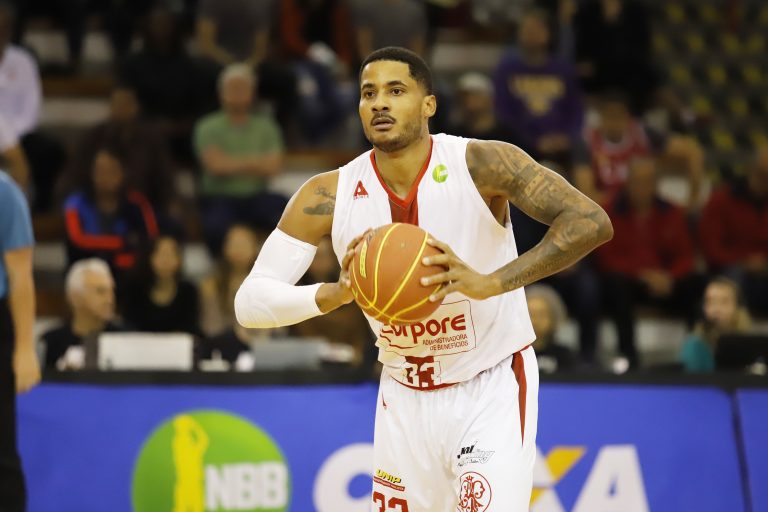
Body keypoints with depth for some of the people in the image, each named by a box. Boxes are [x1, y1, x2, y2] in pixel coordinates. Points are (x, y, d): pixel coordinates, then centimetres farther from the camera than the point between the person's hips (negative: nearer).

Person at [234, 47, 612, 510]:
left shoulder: (481, 164, -19)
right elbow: (249, 301, -11)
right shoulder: (330, 196, -11)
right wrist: (334, 294, -31)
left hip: (492, 389, -3)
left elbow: (592, 222, -26)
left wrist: (490, 283, -36)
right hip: (405, 397, 4)